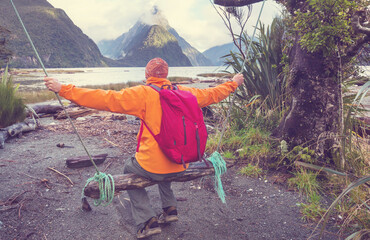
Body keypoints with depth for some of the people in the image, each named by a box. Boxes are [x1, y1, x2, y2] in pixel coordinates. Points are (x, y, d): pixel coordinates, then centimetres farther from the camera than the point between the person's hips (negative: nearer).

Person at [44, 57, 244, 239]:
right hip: (180, 167, 6)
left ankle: (147, 221, 17)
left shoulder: (143, 94, -12)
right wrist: (233, 83, 36)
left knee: (129, 168, 26)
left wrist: (63, 89, -12)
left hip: (153, 167, -5)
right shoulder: (184, 92, 3)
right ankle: (170, 208, 32)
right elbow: (211, 94, 18)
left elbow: (105, 99, -16)